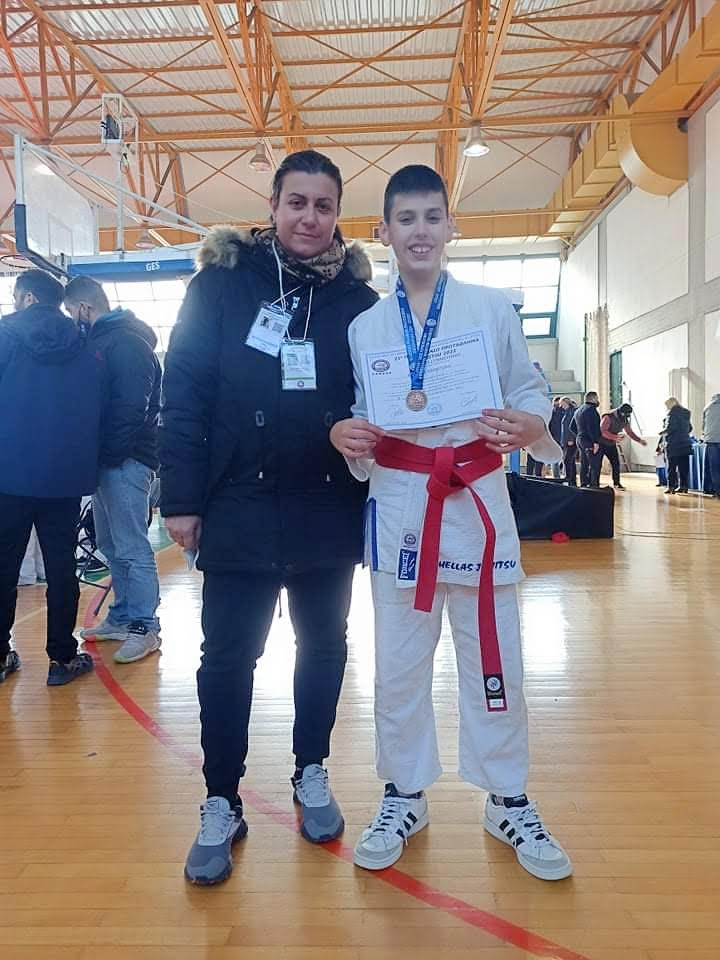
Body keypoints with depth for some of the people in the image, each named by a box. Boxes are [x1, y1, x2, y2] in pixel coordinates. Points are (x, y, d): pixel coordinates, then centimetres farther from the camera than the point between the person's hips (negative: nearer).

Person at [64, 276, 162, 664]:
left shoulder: (128, 342, -12)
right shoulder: (101, 339, 17)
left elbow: (130, 409, -20)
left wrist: (108, 455, -17)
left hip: (125, 460, -10)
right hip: (108, 460, 10)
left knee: (132, 549, -5)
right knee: (111, 545, 15)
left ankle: (144, 627, 3)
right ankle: (122, 617, 26)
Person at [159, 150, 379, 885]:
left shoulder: (356, 296, 3)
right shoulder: (221, 283, -3)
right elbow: (183, 396, -5)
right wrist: (181, 498, -8)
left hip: (329, 512, 3)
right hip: (238, 511, -2)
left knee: (324, 647, 15)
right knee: (226, 660, 6)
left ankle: (311, 775, 37)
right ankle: (221, 805, 25)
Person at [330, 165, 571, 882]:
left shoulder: (492, 309, 4)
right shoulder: (363, 326, 8)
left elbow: (531, 394, 4)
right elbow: (360, 418, 11)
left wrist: (533, 427, -18)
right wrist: (344, 435, -12)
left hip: (477, 498, -1)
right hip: (398, 502, 1)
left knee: (494, 657, 7)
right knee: (398, 661, 10)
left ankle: (508, 802, 28)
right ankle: (404, 797, 29)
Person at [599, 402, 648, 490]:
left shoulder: (625, 420, 0)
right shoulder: (608, 417, -23)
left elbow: (630, 432, 11)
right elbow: (603, 431, -32)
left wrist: (640, 440, 0)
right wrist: (615, 437, -41)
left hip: (611, 444, 6)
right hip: (601, 443, -6)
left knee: (616, 463, 1)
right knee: (598, 464, -6)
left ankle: (616, 483, 13)